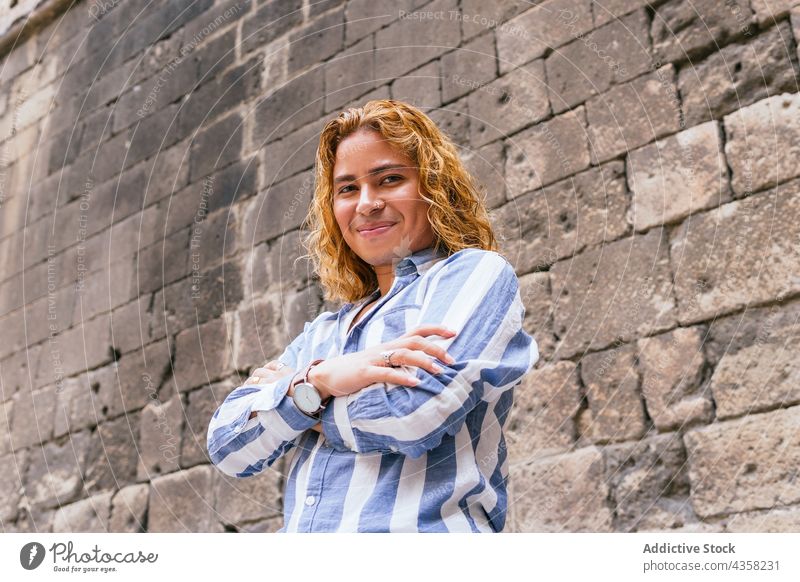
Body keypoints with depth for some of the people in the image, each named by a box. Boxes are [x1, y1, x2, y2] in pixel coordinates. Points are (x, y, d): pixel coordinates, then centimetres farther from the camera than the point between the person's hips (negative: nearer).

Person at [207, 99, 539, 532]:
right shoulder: (322, 334, 19)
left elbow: (414, 416, -12)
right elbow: (226, 448, 9)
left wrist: (291, 389, 4)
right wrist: (318, 381, -7)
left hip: (419, 528, -4)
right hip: (301, 530, 4)